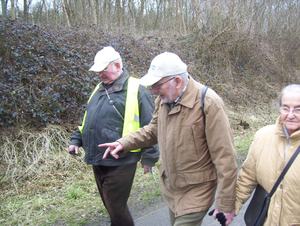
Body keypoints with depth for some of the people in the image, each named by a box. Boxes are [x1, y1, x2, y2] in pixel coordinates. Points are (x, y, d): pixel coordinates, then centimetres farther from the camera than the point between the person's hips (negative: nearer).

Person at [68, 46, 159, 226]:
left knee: (116, 207, -1)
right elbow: (86, 120, 25)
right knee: (111, 206, 18)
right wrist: (76, 141, 17)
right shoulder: (99, 90, 14)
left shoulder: (136, 90, -10)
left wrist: (149, 158, -9)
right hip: (98, 162, 8)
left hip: (120, 162, -7)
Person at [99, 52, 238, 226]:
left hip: (197, 192, -7)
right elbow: (153, 130, 16)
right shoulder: (163, 100, -1)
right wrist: (124, 143, 0)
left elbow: (225, 157, -21)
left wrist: (226, 205, -17)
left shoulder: (209, 103, -23)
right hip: (170, 186, 7)